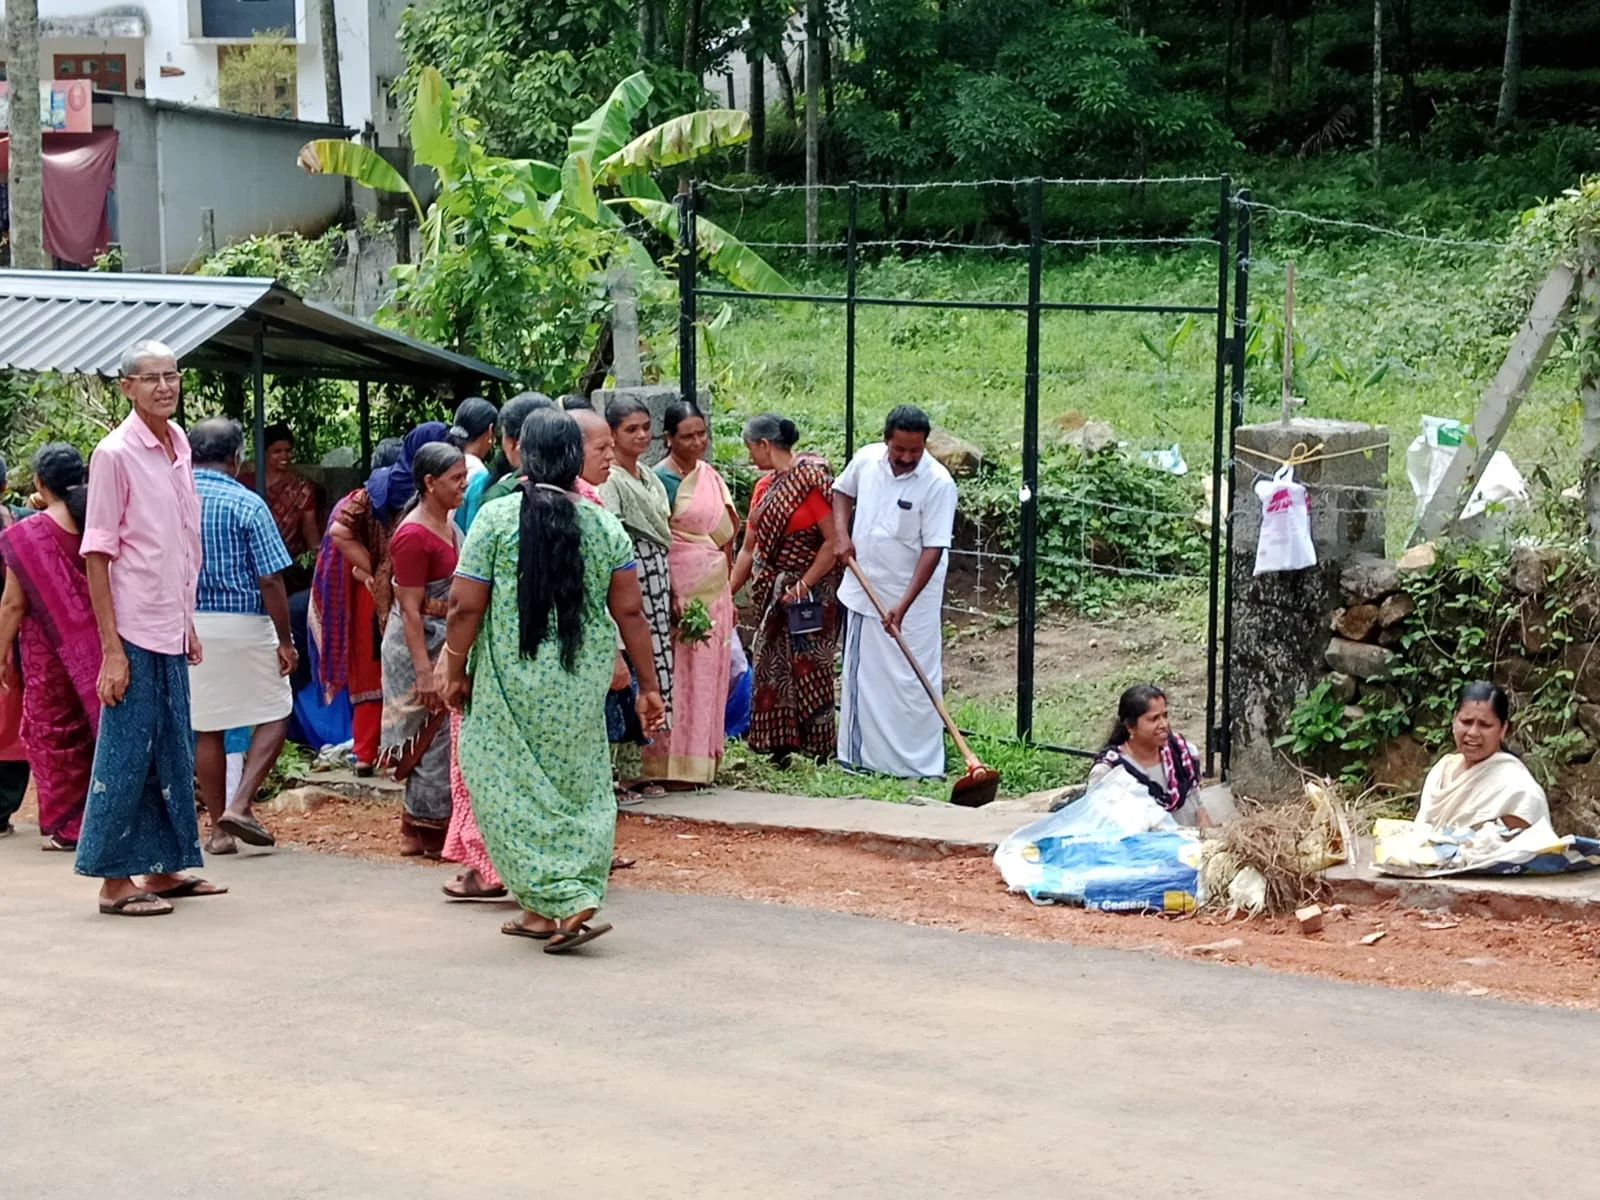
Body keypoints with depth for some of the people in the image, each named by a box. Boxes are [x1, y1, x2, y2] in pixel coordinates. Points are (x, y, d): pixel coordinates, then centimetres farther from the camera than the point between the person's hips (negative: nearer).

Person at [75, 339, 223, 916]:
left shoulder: (179, 443, 10)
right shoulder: (115, 453, -11)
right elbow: (98, 554, -12)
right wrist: (111, 648, -16)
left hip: (172, 632, 7)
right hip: (135, 633, -7)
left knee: (174, 755, 12)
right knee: (125, 757, -2)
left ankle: (164, 868, 21)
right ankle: (114, 882, 4)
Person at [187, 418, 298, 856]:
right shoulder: (247, 505, -9)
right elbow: (270, 579, -12)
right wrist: (285, 639, -5)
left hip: (185, 624, 4)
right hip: (242, 623, -4)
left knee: (206, 728, 10)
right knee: (273, 716, 9)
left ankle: (219, 828, 15)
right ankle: (240, 806, -6)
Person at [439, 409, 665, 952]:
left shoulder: (495, 518, -8)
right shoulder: (605, 526, 0)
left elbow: (465, 606, -9)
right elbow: (629, 611, 1)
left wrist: (454, 671, 4)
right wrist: (648, 686, 8)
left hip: (511, 683, -3)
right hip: (580, 687, 3)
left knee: (514, 790, 5)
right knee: (574, 788, 14)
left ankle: (565, 903, -7)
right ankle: (541, 912, 18)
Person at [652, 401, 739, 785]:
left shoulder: (709, 475, 14)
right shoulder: (662, 478, -9)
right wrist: (671, 598, -19)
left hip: (715, 590, 7)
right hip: (682, 590, -7)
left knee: (710, 676, 9)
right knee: (681, 676, -7)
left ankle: (702, 760, 15)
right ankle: (673, 764, -3)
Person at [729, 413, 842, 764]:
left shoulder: (811, 479, -13)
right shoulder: (764, 487, 11)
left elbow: (832, 540, -17)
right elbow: (749, 548, 14)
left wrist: (804, 585, -19)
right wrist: (727, 594, 12)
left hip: (812, 593, -8)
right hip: (773, 592, 8)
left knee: (808, 666, -4)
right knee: (772, 665, 7)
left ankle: (823, 747, 4)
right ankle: (780, 743, 14)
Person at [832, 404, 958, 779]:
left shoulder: (938, 483, -20)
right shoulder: (866, 459, -4)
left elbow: (933, 549, -22)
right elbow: (843, 490, 18)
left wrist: (903, 605, -28)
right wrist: (841, 533, -1)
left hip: (910, 598, -5)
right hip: (863, 590, 5)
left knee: (911, 682, -4)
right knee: (861, 675, 14)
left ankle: (918, 764, 3)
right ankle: (859, 755, 26)